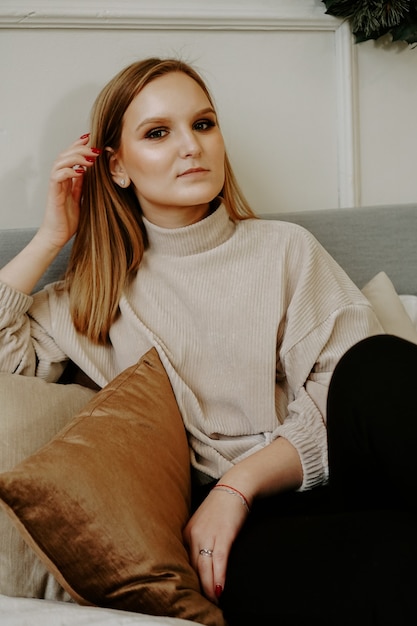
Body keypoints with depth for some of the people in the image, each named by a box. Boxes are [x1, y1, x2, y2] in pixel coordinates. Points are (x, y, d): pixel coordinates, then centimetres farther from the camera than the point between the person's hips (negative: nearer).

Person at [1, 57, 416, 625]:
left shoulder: (285, 249, 12)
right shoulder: (100, 293, 15)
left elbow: (349, 389, 0)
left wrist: (238, 484, -13)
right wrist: (52, 238, 6)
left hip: (317, 487, 4)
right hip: (239, 534, -3)